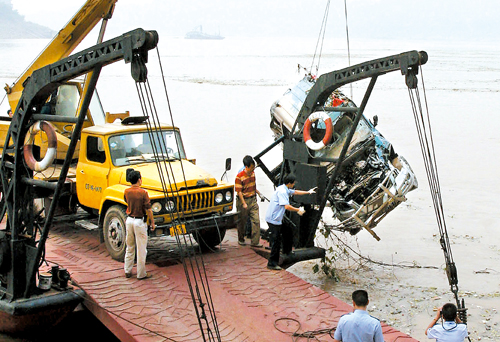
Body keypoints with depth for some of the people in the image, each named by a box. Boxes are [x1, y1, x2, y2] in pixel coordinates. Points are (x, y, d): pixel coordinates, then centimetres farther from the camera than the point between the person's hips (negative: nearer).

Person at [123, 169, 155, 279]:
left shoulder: (127, 192, -1)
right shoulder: (143, 193, -16)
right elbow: (148, 209, -13)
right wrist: (152, 222, -3)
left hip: (129, 220, 6)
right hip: (139, 222, -6)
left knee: (129, 247, 17)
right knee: (141, 249, 3)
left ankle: (127, 271, 23)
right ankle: (141, 274, 9)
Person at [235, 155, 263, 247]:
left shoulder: (253, 173, 4)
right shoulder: (239, 177, -17)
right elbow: (239, 191, -17)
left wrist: (259, 193, 21)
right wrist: (244, 203, -22)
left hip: (253, 200, 6)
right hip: (243, 200, -6)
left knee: (256, 221, -3)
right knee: (242, 222, 9)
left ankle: (255, 242, 1)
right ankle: (241, 239, 29)